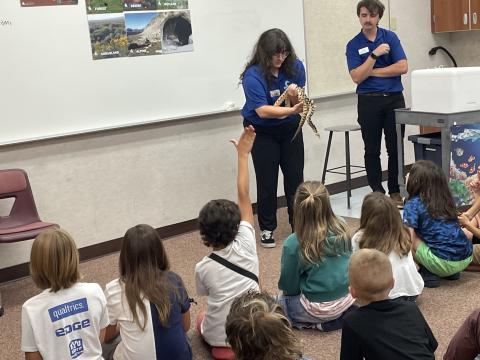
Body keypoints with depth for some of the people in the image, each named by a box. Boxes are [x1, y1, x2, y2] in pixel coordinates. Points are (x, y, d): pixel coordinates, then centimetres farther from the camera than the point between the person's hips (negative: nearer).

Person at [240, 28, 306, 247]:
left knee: (295, 177, 3)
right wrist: (292, 110, -42)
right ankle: (267, 229, 15)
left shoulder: (295, 67, -10)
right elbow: (262, 111, -30)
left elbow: (298, 104, -6)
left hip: (290, 129, 4)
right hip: (262, 132, -3)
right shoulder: (253, 75, -23)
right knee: (267, 181, -1)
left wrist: (295, 96, -29)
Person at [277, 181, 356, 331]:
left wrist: (288, 291, 16)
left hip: (318, 308, -5)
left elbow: (288, 286, -8)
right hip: (349, 300, 5)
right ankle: (343, 314, 10)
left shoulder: (293, 244, -21)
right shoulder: (342, 229, -9)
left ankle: (318, 323, 2)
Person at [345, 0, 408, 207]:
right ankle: (377, 192, 14)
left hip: (394, 98, 0)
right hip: (369, 102, 0)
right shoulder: (353, 45, 3)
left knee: (395, 148, 4)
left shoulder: (390, 37, 4)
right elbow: (357, 77, -9)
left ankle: (395, 192, 14)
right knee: (372, 150, 4)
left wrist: (372, 72, -8)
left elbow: (402, 67, -7)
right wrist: (375, 54, -17)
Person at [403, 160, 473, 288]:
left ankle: (428, 274, -1)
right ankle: (451, 272, 18)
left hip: (444, 263, -6)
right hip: (466, 259, 6)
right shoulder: (446, 199, 14)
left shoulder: (413, 204, -4)